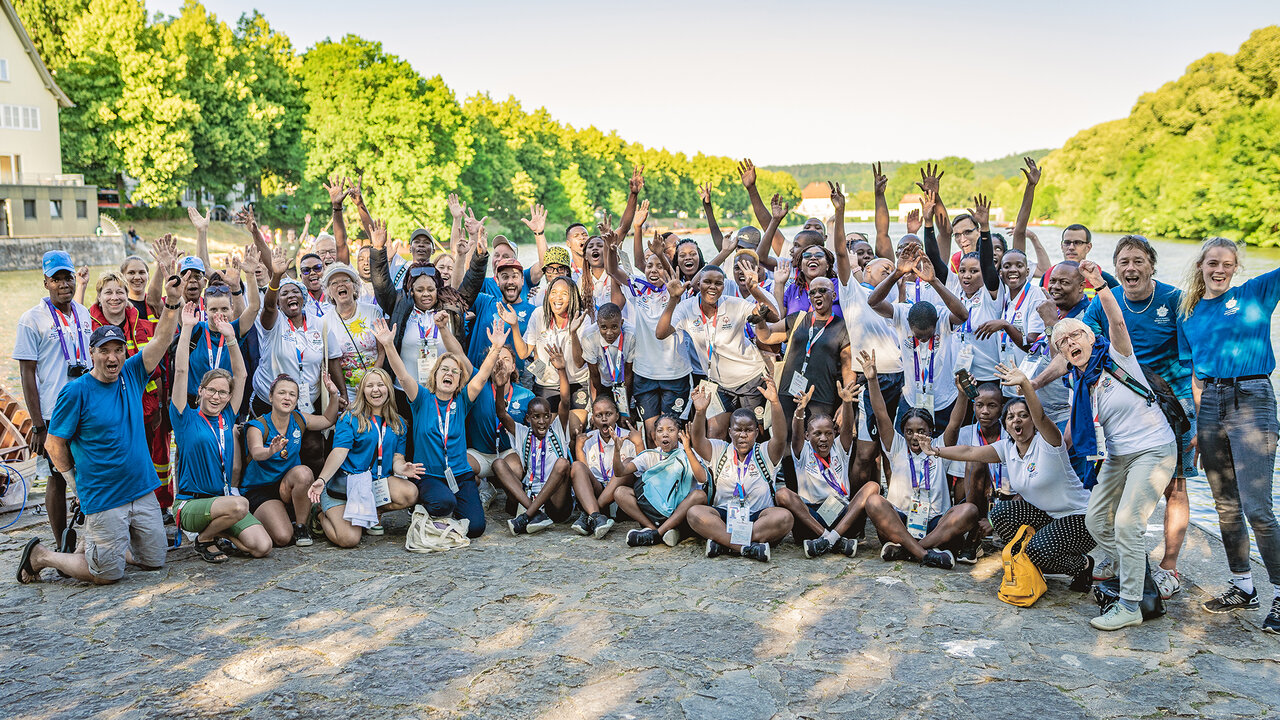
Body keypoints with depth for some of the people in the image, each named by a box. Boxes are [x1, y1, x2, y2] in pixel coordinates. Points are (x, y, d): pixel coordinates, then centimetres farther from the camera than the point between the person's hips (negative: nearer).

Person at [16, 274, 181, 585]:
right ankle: (40, 555, 21)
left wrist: (172, 304, -20)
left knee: (154, 561, 12)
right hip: (103, 498, -6)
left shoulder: (131, 375, 3)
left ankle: (94, 546, 33)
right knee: (107, 573, -1)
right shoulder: (76, 391, -11)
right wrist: (75, 480, -1)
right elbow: (54, 444, -6)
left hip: (143, 490, 6)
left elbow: (161, 340, -6)